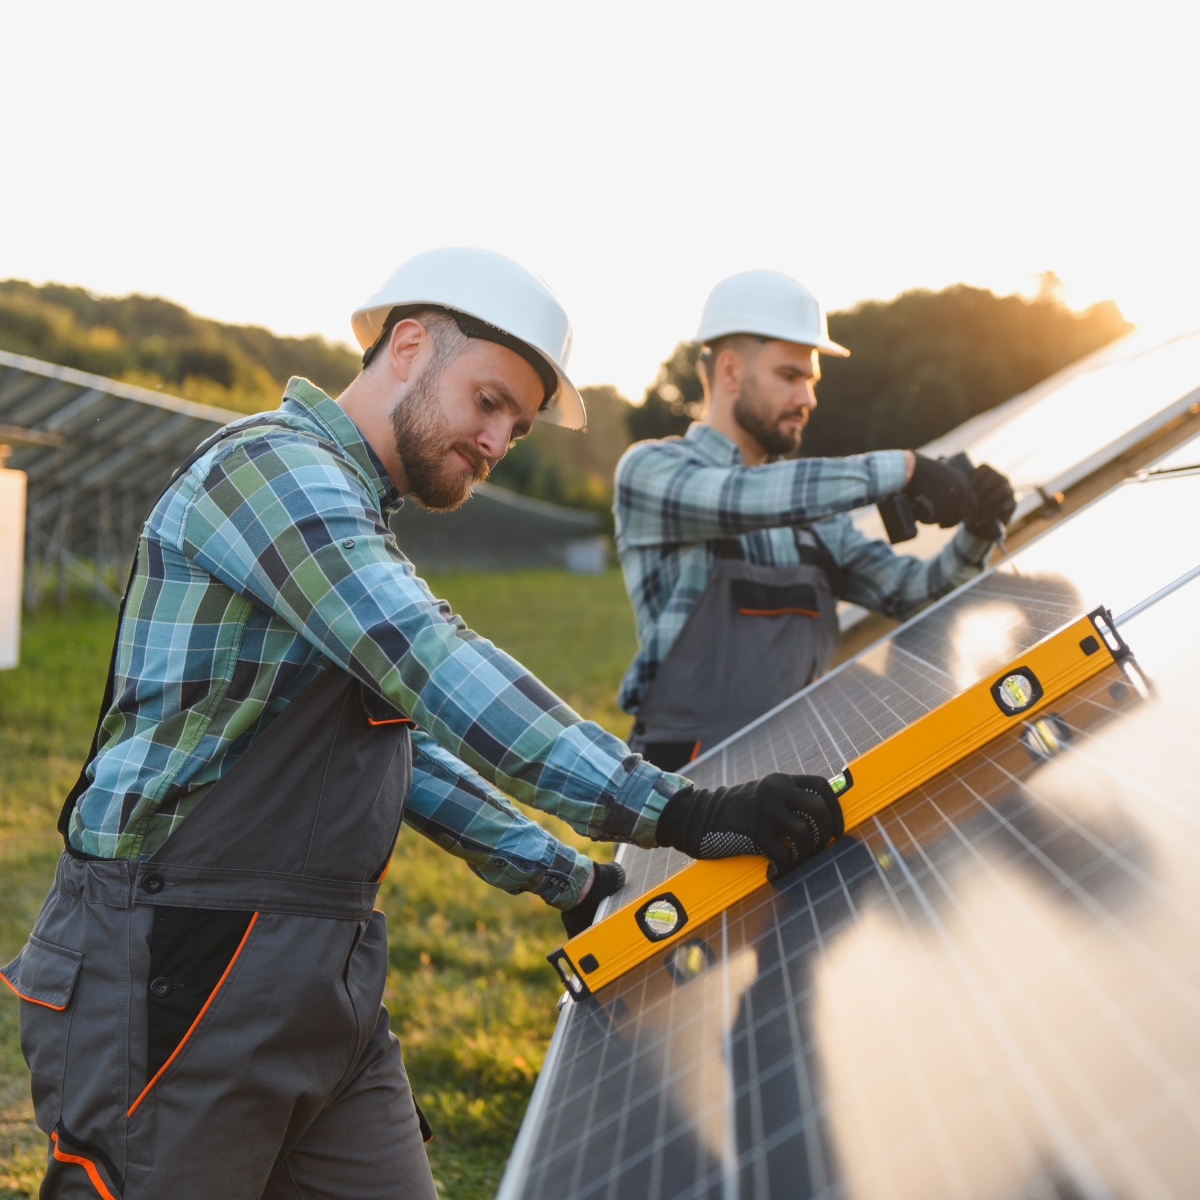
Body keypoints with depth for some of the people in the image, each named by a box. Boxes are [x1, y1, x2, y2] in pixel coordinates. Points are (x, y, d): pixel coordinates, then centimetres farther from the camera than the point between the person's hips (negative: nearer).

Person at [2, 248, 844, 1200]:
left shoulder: (359, 529, 21)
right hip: (175, 979, -9)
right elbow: (439, 675, -25)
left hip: (329, 986, 9)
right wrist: (677, 813, -28)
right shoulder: (273, 461, -12)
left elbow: (410, 747, 25)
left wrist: (569, 880, 18)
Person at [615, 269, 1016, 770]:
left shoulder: (813, 514, 19)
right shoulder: (649, 470, -1)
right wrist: (900, 468, -19)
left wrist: (974, 535, -6)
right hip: (688, 770, -6)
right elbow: (747, 497, -21)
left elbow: (911, 591, 14)